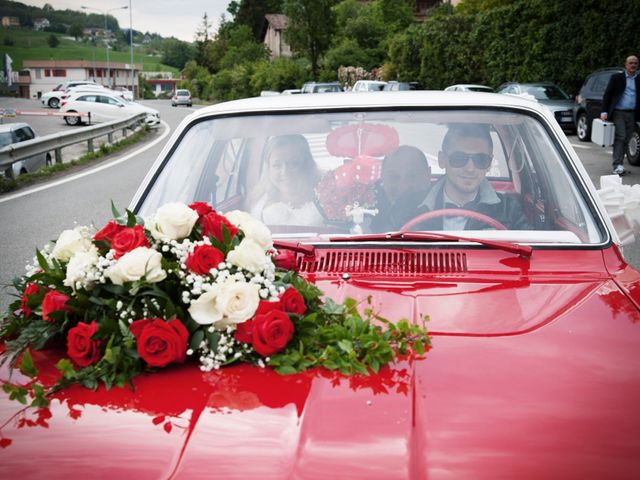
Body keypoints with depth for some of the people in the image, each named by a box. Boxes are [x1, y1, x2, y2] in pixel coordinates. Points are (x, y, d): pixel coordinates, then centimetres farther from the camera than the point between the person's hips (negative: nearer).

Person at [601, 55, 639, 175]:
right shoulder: (617, 77, 3)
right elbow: (607, 94, 1)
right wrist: (604, 111, -7)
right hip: (618, 112, -3)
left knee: (626, 140, 6)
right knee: (620, 137, -11)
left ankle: (619, 164, 13)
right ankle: (617, 165, -14)